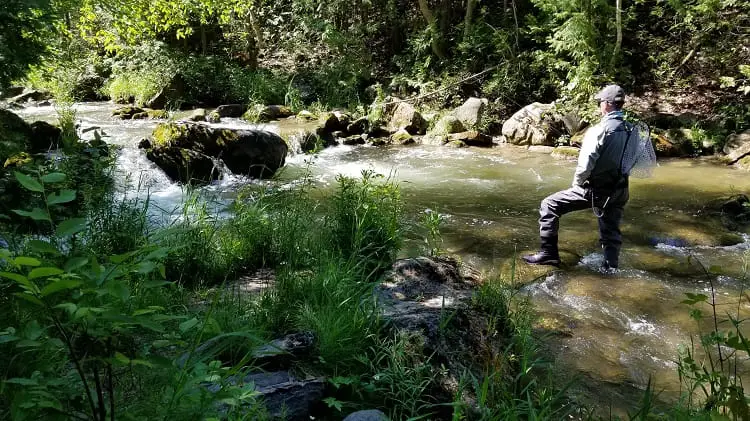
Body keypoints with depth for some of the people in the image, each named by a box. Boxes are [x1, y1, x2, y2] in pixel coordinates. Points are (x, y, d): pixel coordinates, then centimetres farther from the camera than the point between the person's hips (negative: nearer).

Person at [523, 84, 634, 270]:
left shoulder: (599, 130, -18)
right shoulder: (631, 130, 1)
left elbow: (585, 165, -21)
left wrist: (576, 184, -5)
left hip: (594, 190, -6)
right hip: (619, 191, 6)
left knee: (549, 206, 5)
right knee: (611, 233, 18)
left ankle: (549, 253, 5)